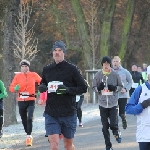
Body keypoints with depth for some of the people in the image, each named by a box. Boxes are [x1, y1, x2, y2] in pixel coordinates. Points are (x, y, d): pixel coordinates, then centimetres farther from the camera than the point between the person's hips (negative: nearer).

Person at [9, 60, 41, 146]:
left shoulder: (34, 75, 1)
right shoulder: (18, 76, 2)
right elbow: (11, 87, 1)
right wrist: (15, 88, -21)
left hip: (31, 101, -2)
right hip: (21, 101, 2)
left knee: (30, 118, -18)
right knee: (24, 120, 10)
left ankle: (29, 136, -16)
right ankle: (29, 135, 27)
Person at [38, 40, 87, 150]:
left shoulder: (72, 69, -3)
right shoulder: (47, 70, 8)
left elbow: (84, 88, -3)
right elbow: (42, 85, 23)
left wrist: (68, 89, -19)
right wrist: (41, 88, -1)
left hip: (69, 113, -1)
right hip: (51, 114, 2)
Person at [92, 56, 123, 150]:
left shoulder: (115, 75, -1)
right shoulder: (98, 75, 2)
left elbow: (120, 86, 7)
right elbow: (94, 87, 8)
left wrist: (114, 88, -13)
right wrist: (98, 88, -13)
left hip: (113, 103, -2)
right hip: (103, 104, 2)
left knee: (113, 124, -10)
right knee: (105, 126, 4)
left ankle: (117, 133, 26)